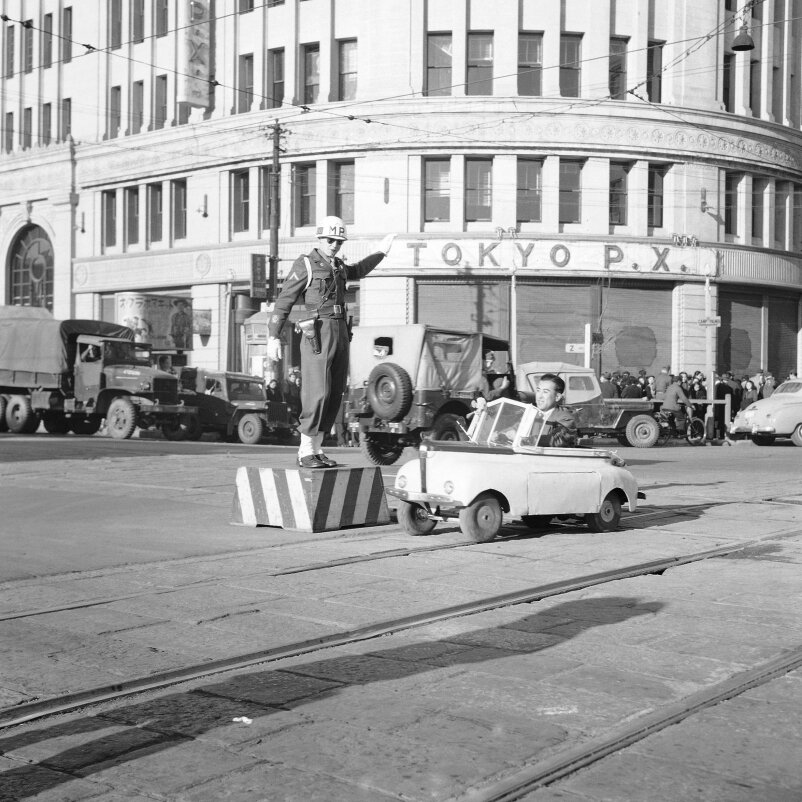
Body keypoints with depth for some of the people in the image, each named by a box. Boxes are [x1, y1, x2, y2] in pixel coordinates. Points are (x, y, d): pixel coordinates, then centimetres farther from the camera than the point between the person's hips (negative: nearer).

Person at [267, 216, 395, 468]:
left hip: (341, 332, 8)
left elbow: (357, 271, 44)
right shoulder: (305, 264, -2)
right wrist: (273, 337, -14)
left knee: (335, 395, 5)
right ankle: (305, 453, -7)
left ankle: (316, 449, 11)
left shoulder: (337, 266, 19)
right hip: (318, 333, -8)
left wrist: (381, 252, 47)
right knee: (317, 393, -13)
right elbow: (284, 301, -7)